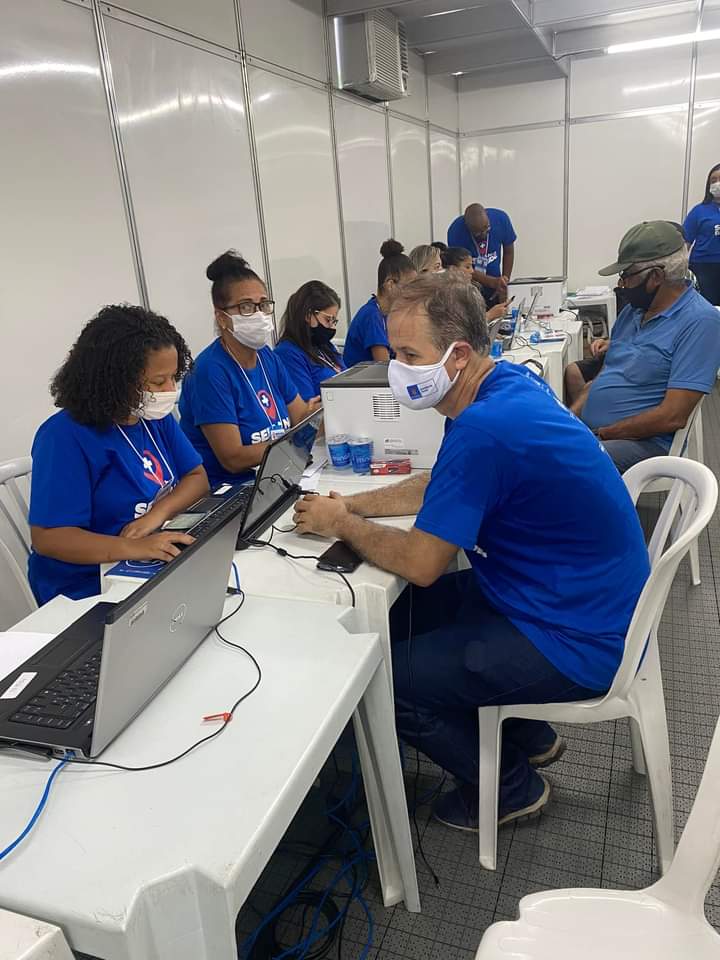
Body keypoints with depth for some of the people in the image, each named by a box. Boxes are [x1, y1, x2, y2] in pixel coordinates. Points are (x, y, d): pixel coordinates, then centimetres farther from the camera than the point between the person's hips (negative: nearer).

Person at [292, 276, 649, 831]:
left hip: (576, 642, -10)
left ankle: (511, 788, 18)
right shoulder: (507, 384, 1)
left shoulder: (484, 429, -31)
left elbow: (420, 563, -24)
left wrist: (343, 525, -7)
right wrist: (350, 504, 4)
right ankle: (528, 736, 30)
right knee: (395, 617, 15)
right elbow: (436, 488, 14)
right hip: (577, 598, 10)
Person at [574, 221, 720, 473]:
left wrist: (599, 434, -14)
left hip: (642, 443, -8)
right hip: (587, 429, 8)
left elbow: (672, 417, -18)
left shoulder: (699, 321, -11)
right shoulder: (634, 309, 14)